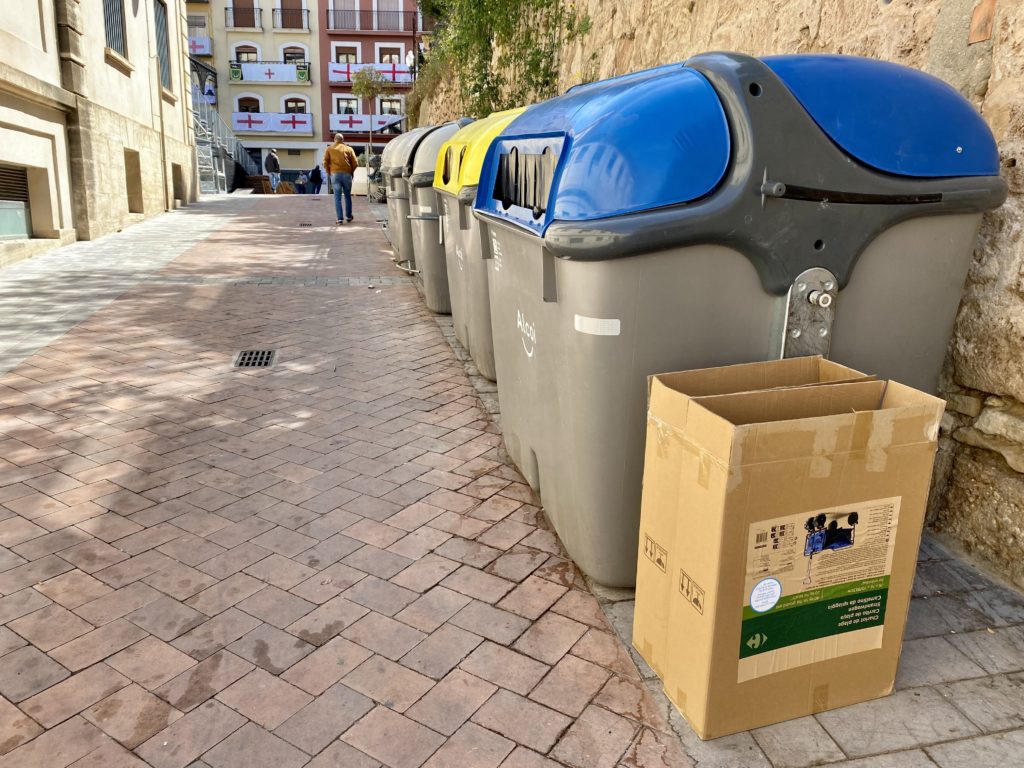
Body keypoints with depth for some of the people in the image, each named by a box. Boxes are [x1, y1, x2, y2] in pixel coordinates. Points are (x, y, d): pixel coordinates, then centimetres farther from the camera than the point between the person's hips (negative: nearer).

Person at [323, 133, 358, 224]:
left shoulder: (329, 149, 10)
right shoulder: (348, 149, 10)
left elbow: (325, 163, 1)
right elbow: (355, 164, 5)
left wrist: (329, 173, 13)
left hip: (335, 174, 0)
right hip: (347, 174, 1)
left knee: (337, 197, 0)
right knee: (347, 196, 15)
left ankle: (340, 218, -7)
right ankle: (348, 216, 23)